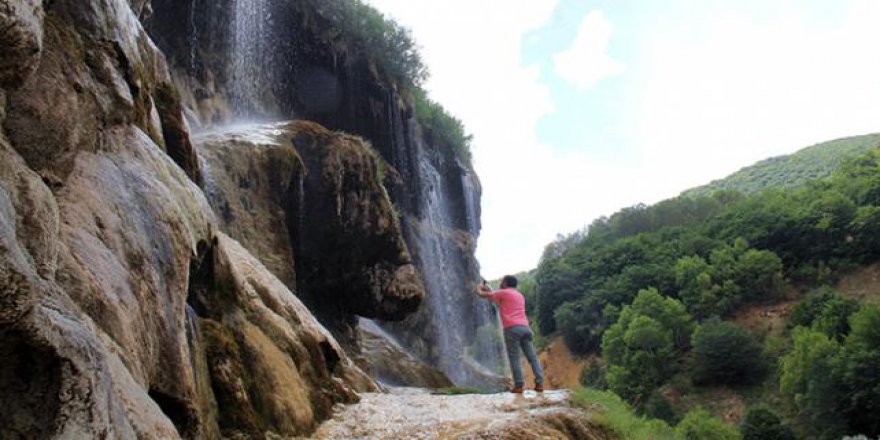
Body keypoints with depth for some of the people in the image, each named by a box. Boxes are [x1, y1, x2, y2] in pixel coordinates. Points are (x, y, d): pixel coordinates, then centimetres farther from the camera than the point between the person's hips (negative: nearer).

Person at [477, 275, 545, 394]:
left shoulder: (503, 292, 7)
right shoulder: (520, 295, 28)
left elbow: (481, 294, 11)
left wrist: (480, 287, 34)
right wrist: (489, 289, 46)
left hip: (512, 328, -6)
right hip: (525, 327, 6)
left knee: (514, 358, -4)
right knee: (532, 356, 4)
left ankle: (519, 385, -7)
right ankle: (539, 383, -2)